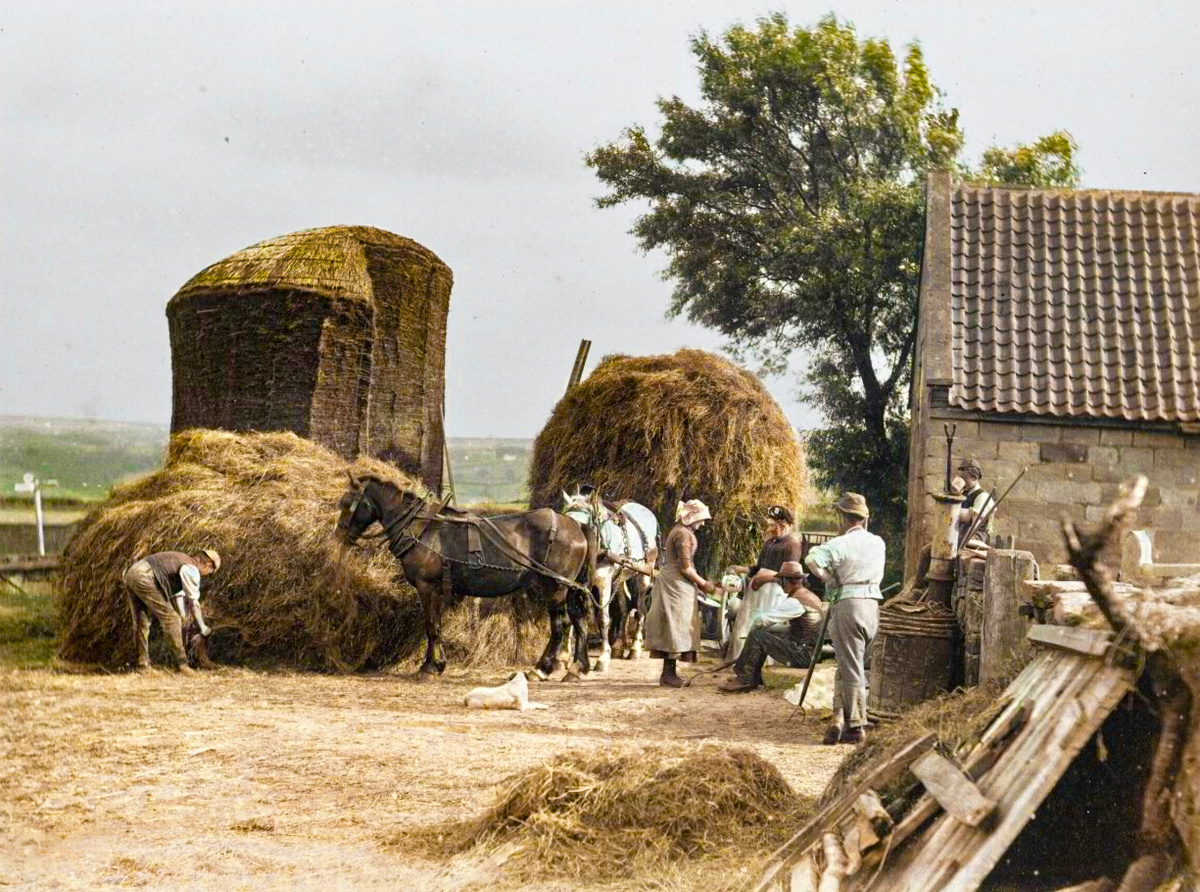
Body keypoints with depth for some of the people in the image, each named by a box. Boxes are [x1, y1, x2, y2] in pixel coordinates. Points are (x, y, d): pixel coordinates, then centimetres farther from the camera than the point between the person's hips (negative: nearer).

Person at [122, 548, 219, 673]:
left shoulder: (182, 560, 28)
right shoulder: (192, 570, -1)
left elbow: (178, 596, 35)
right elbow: (193, 603, 3)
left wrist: (182, 619, 39)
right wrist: (202, 628, 14)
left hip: (130, 574, 10)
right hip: (144, 578, -10)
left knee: (141, 623, 16)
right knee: (170, 618, -4)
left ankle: (142, 664, 19)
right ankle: (181, 663, -3)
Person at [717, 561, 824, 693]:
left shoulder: (795, 602, -18)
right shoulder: (810, 597, 13)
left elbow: (761, 619, -19)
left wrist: (753, 626, 3)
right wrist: (766, 627, 12)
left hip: (802, 655, -10)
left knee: (756, 636, -13)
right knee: (764, 633, 17)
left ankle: (743, 681, -7)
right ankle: (754, 678, 16)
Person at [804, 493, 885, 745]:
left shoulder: (841, 544, -9)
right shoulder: (878, 543, 10)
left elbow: (813, 559, -22)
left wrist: (829, 578, -6)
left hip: (847, 604, -6)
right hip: (872, 605, 6)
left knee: (851, 669, -2)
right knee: (845, 666, 14)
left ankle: (856, 726, 0)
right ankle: (840, 718, 7)